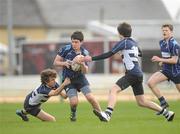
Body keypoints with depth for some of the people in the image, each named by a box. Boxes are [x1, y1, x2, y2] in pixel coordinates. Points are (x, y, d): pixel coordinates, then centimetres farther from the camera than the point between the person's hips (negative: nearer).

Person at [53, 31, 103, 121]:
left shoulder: (84, 53, -9)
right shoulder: (66, 49, -13)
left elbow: (85, 72, -8)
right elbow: (55, 63, -5)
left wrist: (83, 64, -30)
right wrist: (64, 63, -25)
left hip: (80, 78, 1)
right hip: (68, 79, -1)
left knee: (90, 97, -15)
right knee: (74, 102, -16)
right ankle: (73, 113, 18)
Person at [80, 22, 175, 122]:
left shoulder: (124, 42, -5)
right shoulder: (134, 43, 18)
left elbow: (109, 54, -11)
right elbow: (140, 53, 38)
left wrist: (92, 58, -10)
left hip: (132, 73, -9)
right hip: (138, 74, 9)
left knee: (114, 90, -22)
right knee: (141, 102, 17)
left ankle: (107, 114, -42)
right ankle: (166, 113, 22)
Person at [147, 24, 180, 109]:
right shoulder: (162, 43, 8)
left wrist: (160, 59, -23)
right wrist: (162, 62, 10)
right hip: (166, 70, 7)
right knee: (150, 82, -12)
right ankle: (163, 103, -7)